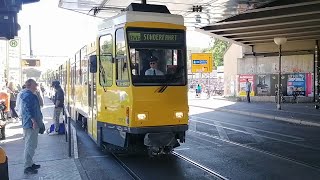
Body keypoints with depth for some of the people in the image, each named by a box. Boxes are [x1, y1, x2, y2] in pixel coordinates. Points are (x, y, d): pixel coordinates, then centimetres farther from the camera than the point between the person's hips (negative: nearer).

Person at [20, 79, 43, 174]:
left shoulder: (30, 95, 17)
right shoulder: (28, 95, -17)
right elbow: (28, 110, -24)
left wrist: (39, 121, 27)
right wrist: (34, 121, -27)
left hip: (32, 124, 11)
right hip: (30, 124, -11)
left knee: (32, 145, 17)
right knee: (30, 145, -7)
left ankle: (30, 164, 26)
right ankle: (27, 167, -1)